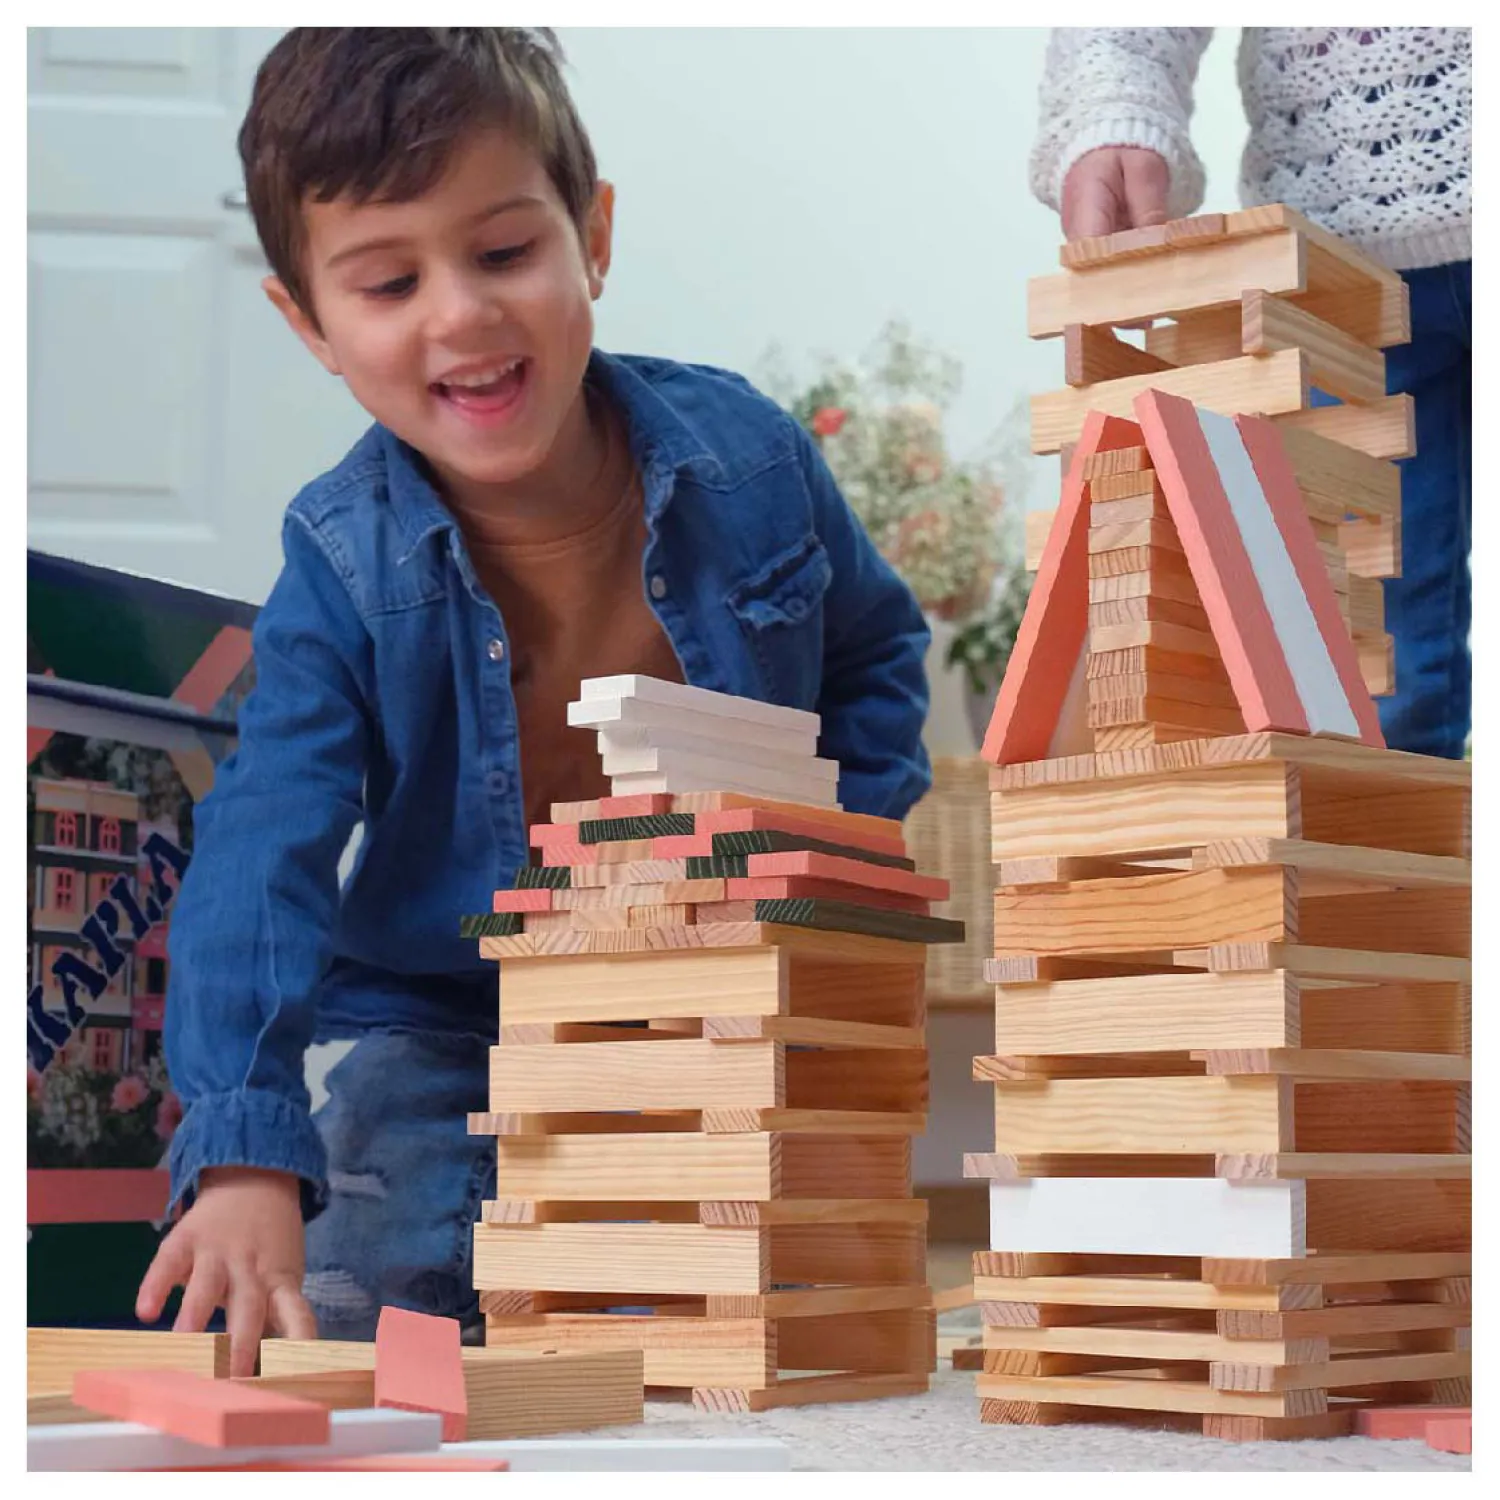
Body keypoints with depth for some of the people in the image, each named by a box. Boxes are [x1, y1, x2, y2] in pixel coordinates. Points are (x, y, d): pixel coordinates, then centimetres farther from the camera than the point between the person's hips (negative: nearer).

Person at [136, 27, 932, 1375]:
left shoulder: (745, 460, -12)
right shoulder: (348, 566, -18)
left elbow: (878, 644, 9)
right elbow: (263, 853, -28)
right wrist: (247, 1156, -42)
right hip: (453, 1040, -1)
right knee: (339, 1346, -9)